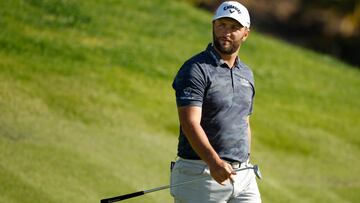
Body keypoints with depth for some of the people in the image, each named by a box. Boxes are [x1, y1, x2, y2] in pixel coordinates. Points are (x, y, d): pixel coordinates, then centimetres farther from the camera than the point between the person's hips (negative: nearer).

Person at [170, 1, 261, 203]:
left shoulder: (246, 74, 16)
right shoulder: (196, 70, -9)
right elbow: (190, 123, -20)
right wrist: (214, 162, -34)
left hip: (243, 176, 6)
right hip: (202, 176, -6)